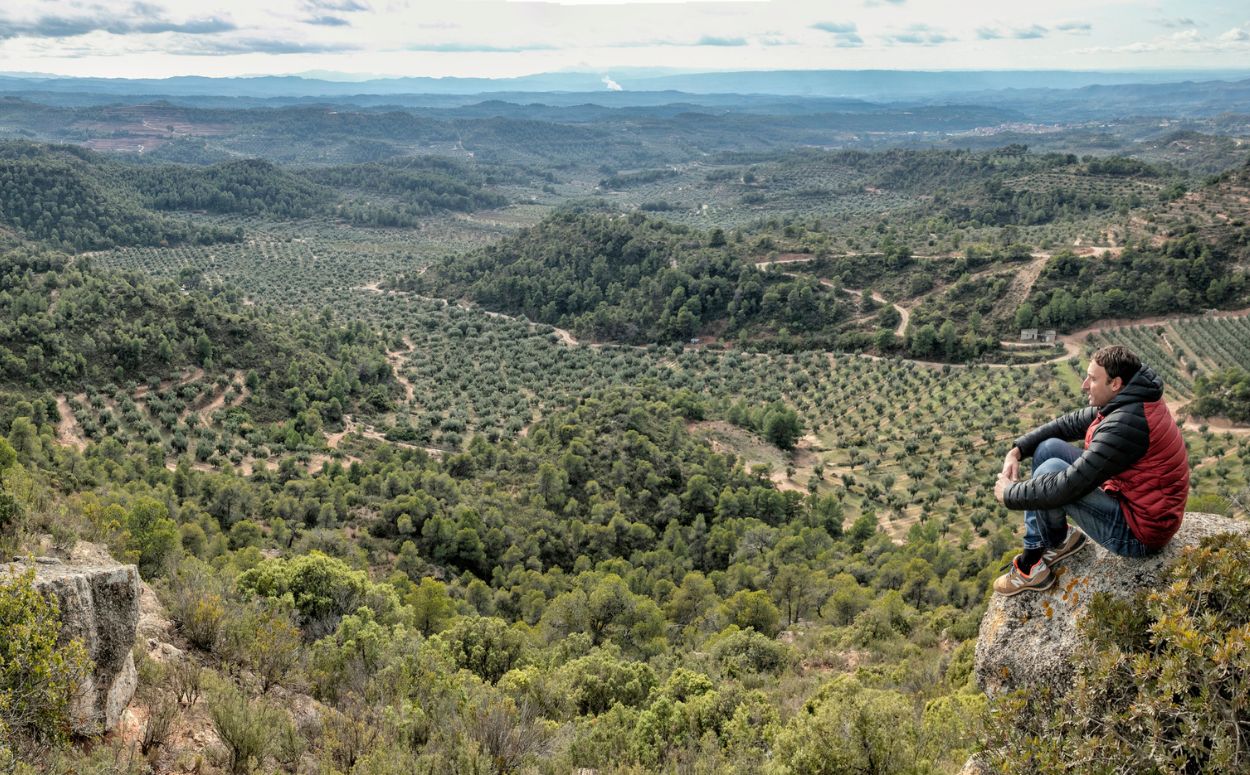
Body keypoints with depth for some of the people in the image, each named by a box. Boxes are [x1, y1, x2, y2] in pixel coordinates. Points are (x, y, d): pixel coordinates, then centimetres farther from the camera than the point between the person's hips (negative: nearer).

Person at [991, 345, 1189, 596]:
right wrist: (1017, 450, -1)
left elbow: (1067, 487, -30)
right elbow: (1069, 423, 11)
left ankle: (1057, 542, 7)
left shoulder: (1124, 424, -30)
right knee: (1047, 448, 5)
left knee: (1051, 471, -21)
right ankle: (1036, 550, 7)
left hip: (1138, 534, -10)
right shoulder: (1125, 402, 0)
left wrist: (1009, 493, -16)